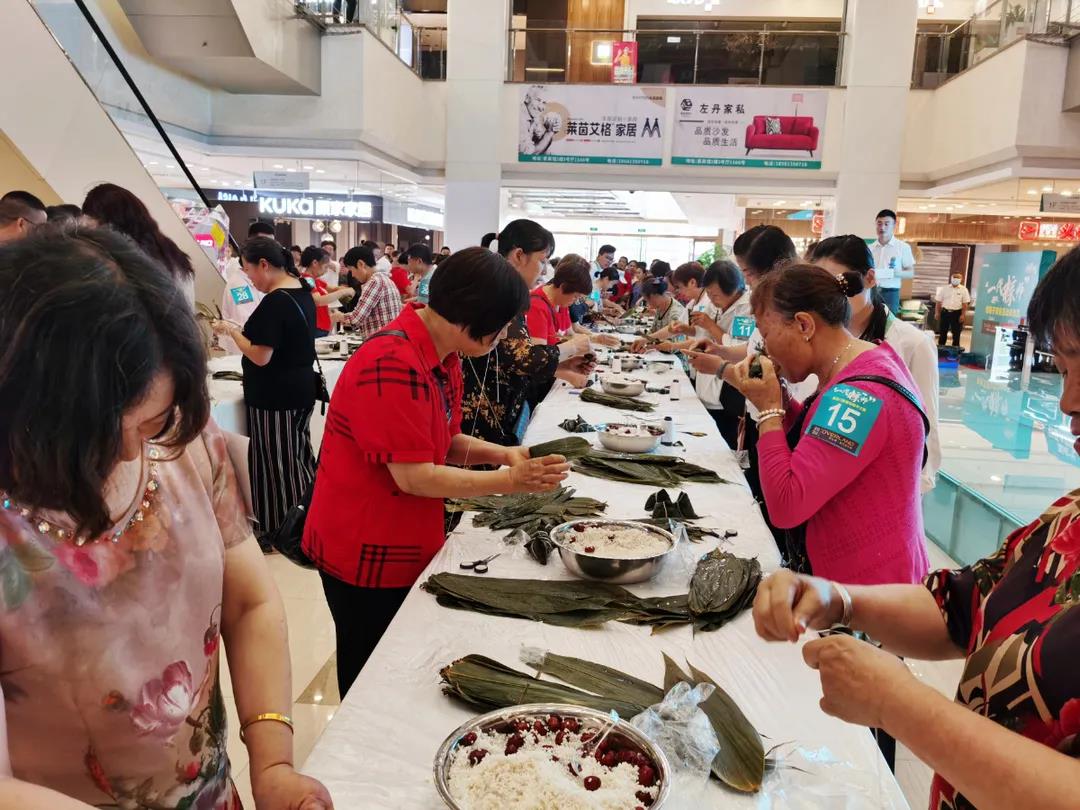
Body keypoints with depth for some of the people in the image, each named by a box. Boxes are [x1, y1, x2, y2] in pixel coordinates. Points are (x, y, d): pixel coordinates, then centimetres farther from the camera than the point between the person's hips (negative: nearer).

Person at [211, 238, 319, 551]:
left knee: (275, 462, 1)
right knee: (296, 456, 17)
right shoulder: (302, 290, 7)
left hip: (275, 396, -10)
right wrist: (245, 330, 13)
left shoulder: (274, 302, -22)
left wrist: (231, 330, -10)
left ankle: (279, 530, 12)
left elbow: (261, 356, -23)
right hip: (299, 389, 10)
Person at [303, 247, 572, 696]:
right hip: (367, 554, -9)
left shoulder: (443, 358, 3)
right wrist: (510, 481, -21)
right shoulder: (393, 365, -28)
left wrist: (501, 453, -6)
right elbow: (415, 477, -26)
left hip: (407, 547, 9)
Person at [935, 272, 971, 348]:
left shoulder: (963, 290, 0)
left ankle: (955, 346, 13)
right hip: (945, 312, 2)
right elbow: (939, 302, 7)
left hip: (957, 313, -2)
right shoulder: (945, 289, 5)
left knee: (956, 332, 4)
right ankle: (940, 346, 17)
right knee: (942, 331, 7)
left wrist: (963, 315, -10)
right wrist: (938, 313, 4)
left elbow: (965, 304, -3)